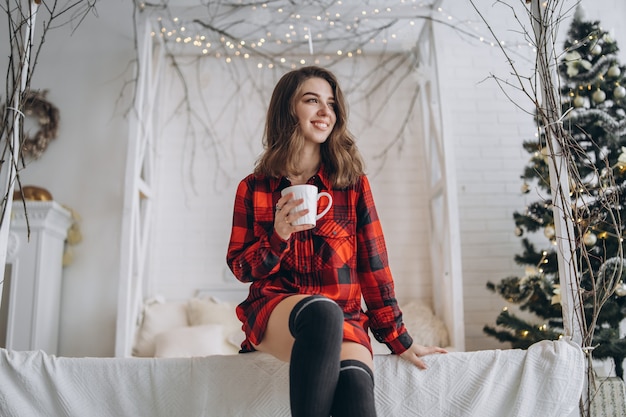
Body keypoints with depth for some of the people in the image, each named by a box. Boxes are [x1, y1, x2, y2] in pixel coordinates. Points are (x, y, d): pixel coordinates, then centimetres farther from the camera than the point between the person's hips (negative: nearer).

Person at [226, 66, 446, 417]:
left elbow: (373, 265, 6)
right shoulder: (253, 189, 7)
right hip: (273, 307, 0)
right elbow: (240, 267, 7)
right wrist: (278, 235, -13)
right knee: (322, 311, -36)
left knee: (356, 382, -34)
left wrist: (399, 340, 8)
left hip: (345, 317, 1)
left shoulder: (354, 183, 6)